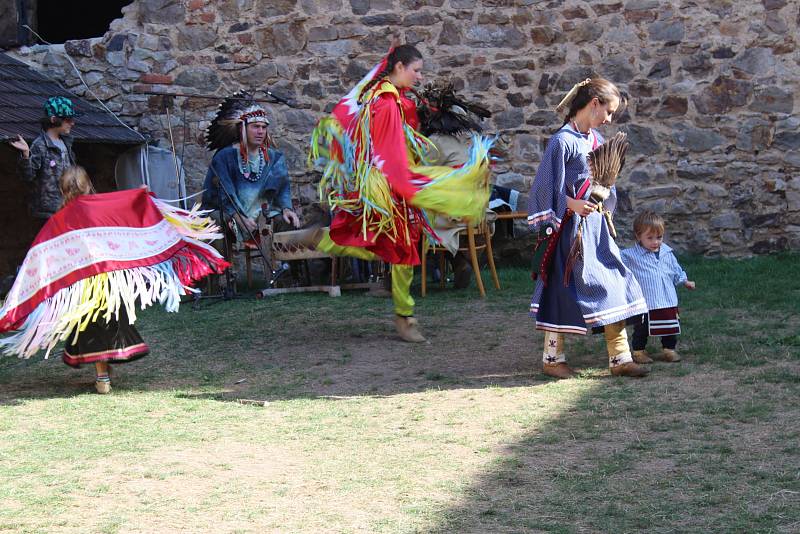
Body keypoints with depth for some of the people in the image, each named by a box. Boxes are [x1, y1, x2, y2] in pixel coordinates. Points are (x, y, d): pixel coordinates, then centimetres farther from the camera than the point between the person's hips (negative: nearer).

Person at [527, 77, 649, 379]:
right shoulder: (563, 141, -12)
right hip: (571, 226, -8)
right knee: (564, 289, 1)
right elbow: (547, 187, -14)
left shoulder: (596, 139, 12)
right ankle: (552, 357, 14)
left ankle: (620, 358, 10)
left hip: (596, 224, 8)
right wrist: (573, 204, -24)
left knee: (614, 284, 5)